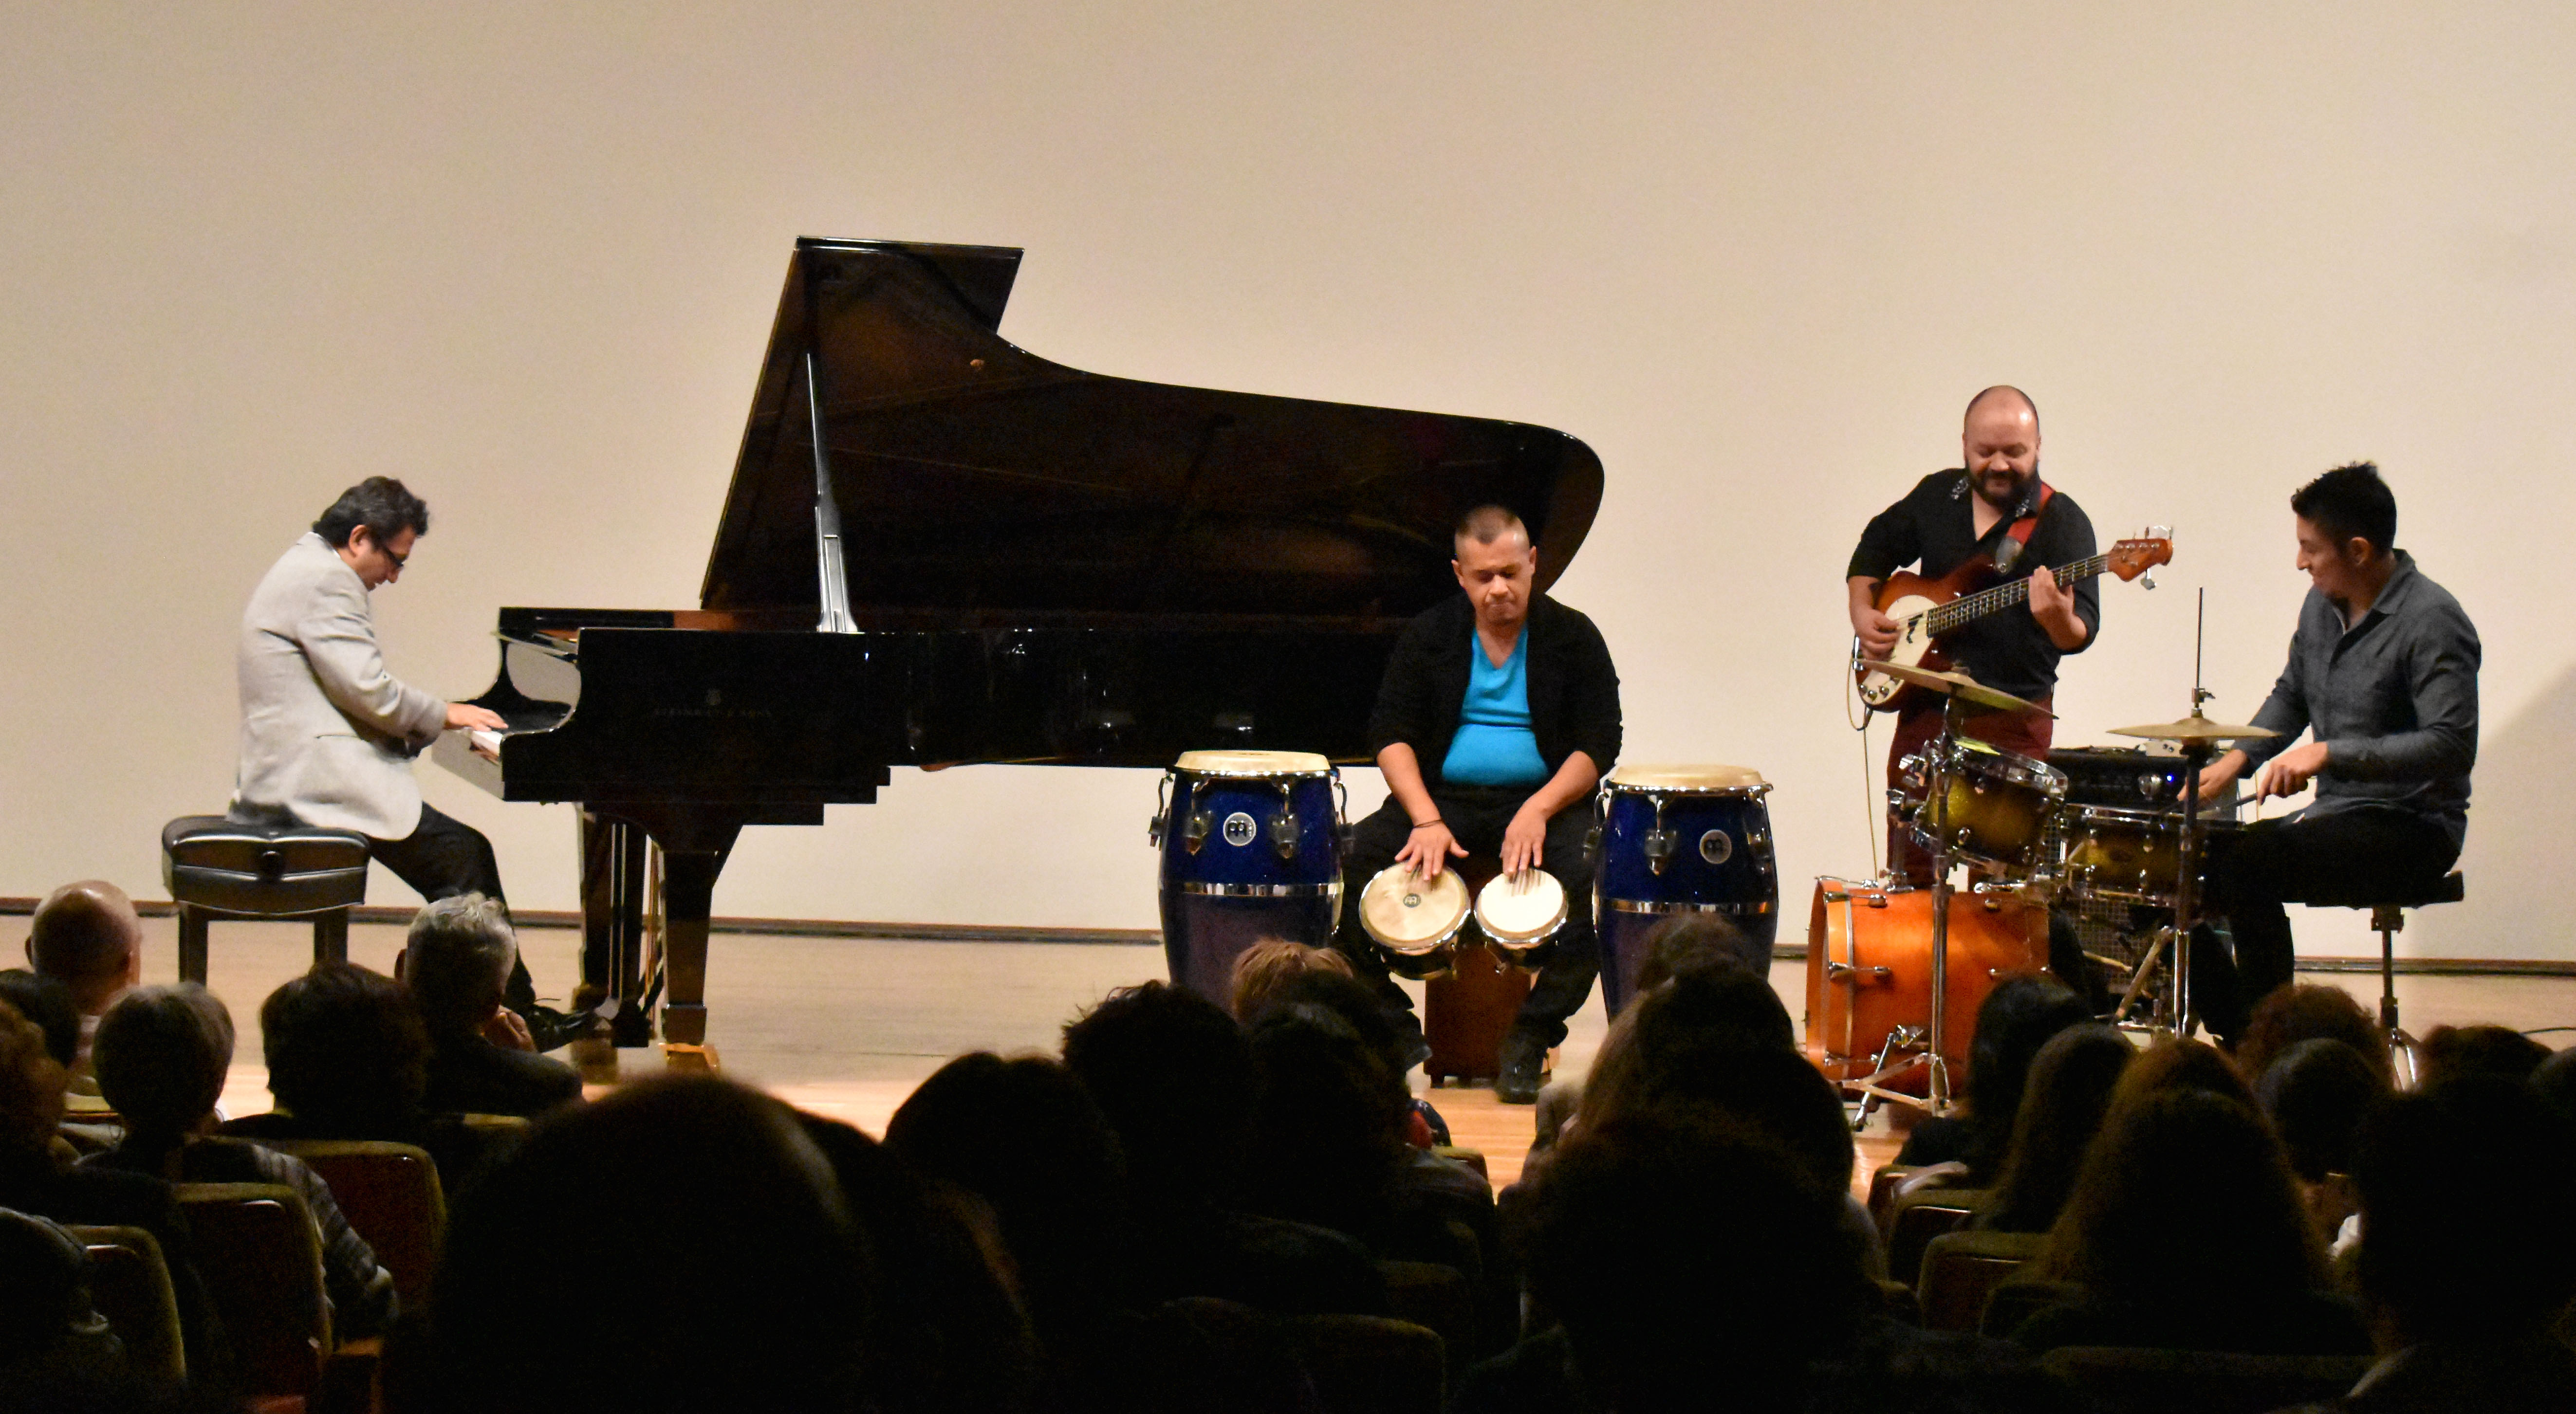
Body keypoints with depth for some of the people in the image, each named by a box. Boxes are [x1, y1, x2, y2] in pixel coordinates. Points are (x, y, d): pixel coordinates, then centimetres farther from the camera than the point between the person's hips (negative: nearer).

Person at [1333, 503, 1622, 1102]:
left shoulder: (1572, 638, 1)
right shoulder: (1430, 636, 5)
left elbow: (1598, 744, -3)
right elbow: (1391, 734, 0)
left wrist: (1540, 810, -20)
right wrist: (1426, 820, -17)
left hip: (1545, 799, -1)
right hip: (1443, 797, 1)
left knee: (1594, 881, -33)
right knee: (1347, 864, -24)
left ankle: (1530, 1037, -20)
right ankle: (1391, 1024, -11)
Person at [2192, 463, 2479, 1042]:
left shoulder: (2431, 621, -18)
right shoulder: (2324, 605, 9)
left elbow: (2452, 745, -28)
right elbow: (2291, 695, 25)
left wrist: (2331, 753, -31)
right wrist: (2236, 759, 8)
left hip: (2412, 826, -9)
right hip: (2337, 812, 9)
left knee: (2246, 868, -28)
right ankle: (2234, 1037, 6)